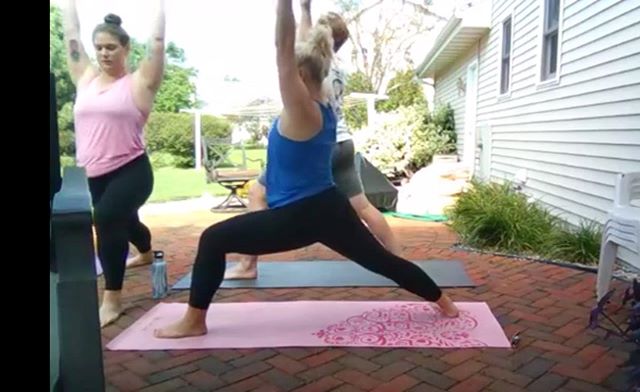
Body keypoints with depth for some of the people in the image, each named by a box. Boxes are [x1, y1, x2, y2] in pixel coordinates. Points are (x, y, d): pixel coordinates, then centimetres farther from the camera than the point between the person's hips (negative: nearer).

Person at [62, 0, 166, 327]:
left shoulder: (139, 82, -3)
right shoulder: (85, 79, 9)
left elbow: (157, 41, -4)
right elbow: (71, 36, 16)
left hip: (131, 171, -6)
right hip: (93, 174, 7)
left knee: (106, 217, -31)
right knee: (123, 222, 27)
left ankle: (112, 298, -20)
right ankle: (146, 253, 60)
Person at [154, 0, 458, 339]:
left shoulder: (301, 109, -12)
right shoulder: (322, 109, 9)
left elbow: (284, 49, -19)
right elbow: (299, 54, 22)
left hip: (300, 216, -9)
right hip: (329, 208, 9)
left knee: (213, 240, 0)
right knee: (382, 260, 19)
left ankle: (193, 322, 9)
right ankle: (445, 304, 30)